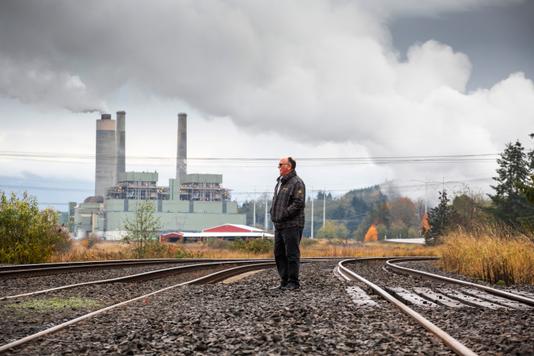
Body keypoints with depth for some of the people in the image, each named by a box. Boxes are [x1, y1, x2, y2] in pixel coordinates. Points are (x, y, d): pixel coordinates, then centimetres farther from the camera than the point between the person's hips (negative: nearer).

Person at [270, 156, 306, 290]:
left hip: (292, 225, -9)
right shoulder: (280, 182, 20)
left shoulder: (297, 183, -10)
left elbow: (298, 203, -18)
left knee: (292, 254, -6)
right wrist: (273, 214, 9)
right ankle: (284, 280, 17)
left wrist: (284, 214, -19)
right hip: (279, 225, 9)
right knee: (279, 254, 11)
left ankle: (293, 282, -1)